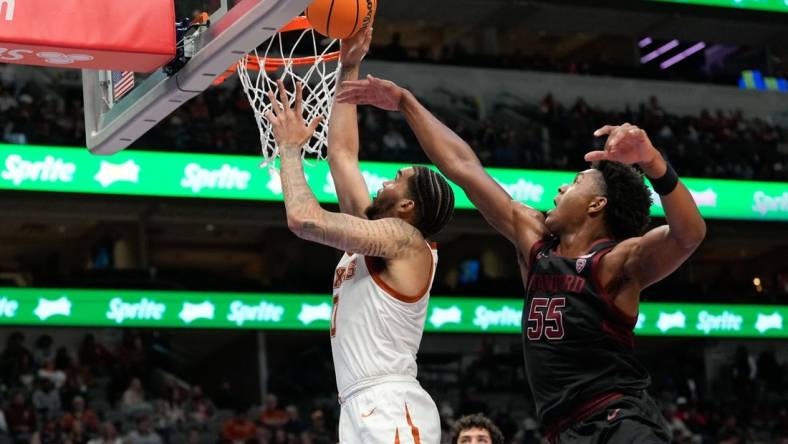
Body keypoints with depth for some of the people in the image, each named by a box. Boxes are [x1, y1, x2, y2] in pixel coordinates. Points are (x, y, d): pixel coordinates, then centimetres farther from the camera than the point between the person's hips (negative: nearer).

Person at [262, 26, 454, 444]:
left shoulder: (402, 238, -6)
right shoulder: (375, 233, 19)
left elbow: (304, 218, -15)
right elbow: (342, 154, 22)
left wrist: (290, 147, 0)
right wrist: (348, 69, 23)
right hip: (362, 409, 10)